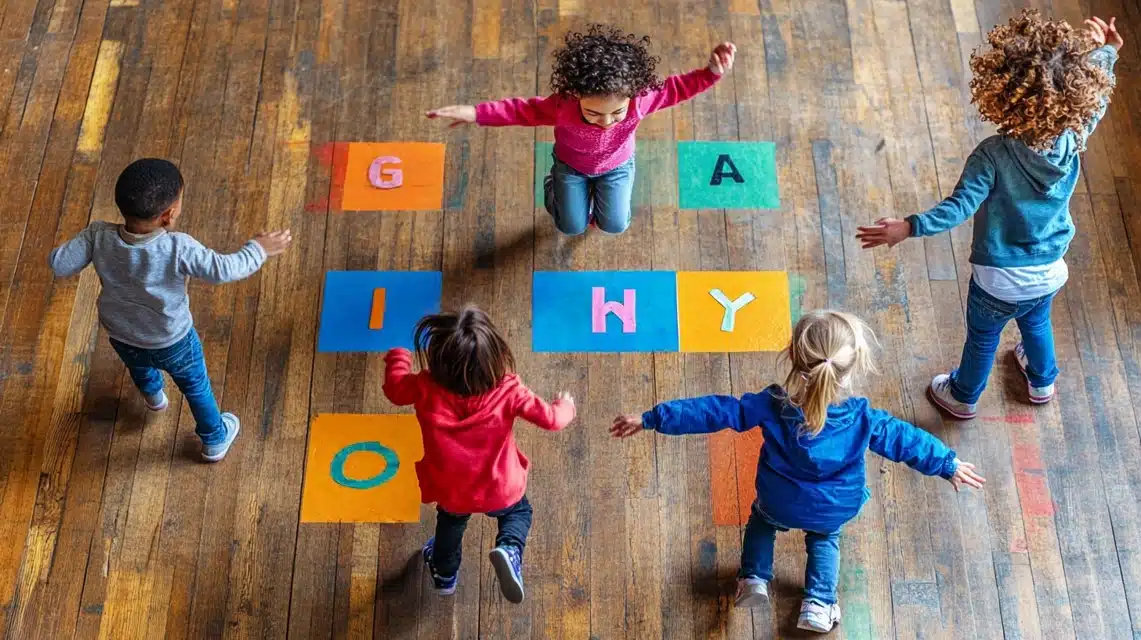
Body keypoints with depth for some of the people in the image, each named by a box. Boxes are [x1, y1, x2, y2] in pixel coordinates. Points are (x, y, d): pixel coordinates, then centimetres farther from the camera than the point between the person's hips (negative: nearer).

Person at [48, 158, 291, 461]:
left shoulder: (99, 236, -28)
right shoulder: (178, 248, -38)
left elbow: (59, 265, -20)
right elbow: (224, 270, -34)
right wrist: (258, 250, -17)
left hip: (120, 335, 4)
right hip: (171, 341, -3)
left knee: (137, 365, 39)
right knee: (195, 386, 26)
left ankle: (153, 395, 72)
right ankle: (215, 441, 48)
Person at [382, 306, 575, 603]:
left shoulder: (426, 389, -28)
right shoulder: (508, 390, -29)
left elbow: (395, 388, -6)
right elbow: (549, 418, -16)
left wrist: (398, 358, 15)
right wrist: (565, 408, 8)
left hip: (450, 491, 1)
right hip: (500, 490, -1)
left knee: (450, 522, 34)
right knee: (518, 512, 30)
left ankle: (444, 574, 57)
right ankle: (510, 550, 0)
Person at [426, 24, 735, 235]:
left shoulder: (639, 101, -40)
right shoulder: (562, 107, -42)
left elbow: (673, 89, -28)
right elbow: (523, 110, -31)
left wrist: (711, 73, -42)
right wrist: (475, 113, -38)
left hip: (616, 166, 1)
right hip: (571, 166, -1)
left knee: (615, 225, 1)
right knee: (572, 227, 5)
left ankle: (598, 193, 37)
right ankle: (552, 188, 39)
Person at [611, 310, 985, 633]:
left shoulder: (771, 407, -30)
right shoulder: (862, 419, -27)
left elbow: (715, 412, -27)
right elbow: (906, 440, -15)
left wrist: (653, 418, -22)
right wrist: (949, 465, 1)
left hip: (779, 506, 0)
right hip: (835, 513, 1)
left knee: (761, 519, 34)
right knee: (825, 539, 35)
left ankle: (754, 579, 26)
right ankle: (818, 605, 30)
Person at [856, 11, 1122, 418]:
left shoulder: (993, 156, -34)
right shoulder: (1073, 139, -20)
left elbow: (960, 207, -33)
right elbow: (1096, 99, 0)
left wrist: (908, 228, -33)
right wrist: (1106, 53, 9)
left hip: (999, 281, -4)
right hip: (1049, 273, 4)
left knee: (982, 338, 24)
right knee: (1036, 322, 35)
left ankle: (963, 397, 50)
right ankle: (1042, 382, 61)